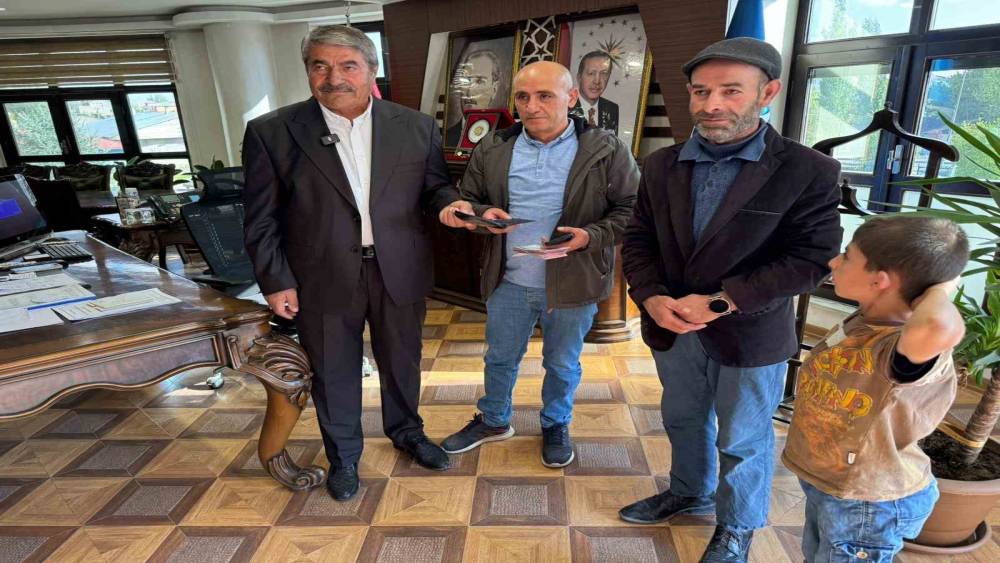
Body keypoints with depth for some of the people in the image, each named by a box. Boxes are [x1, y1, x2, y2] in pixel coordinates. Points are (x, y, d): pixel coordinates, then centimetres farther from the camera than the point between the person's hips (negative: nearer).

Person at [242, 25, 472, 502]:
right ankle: (343, 457, 39)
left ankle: (405, 431, 47)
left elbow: (435, 186, 7)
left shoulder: (416, 127, -1)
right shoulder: (271, 132, -5)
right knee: (334, 374, 14)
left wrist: (451, 203, -14)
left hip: (399, 272, 2)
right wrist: (276, 281, -6)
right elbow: (262, 219, -3)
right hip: (323, 280, -1)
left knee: (402, 362, 20)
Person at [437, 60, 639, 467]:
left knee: (563, 364, 17)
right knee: (499, 358, 20)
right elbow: (466, 201, 10)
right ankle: (493, 421, 45)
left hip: (572, 282, -2)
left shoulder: (606, 151, -7)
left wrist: (590, 235, -22)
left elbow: (632, 210, -5)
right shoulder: (492, 150, 1)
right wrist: (483, 215, -13)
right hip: (508, 281, 3)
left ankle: (556, 425, 43)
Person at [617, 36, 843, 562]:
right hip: (671, 325, 4)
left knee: (742, 439, 14)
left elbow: (811, 259, -16)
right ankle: (689, 491, 48)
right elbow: (638, 240, 3)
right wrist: (652, 298, -15)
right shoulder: (660, 165, 0)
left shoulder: (807, 171, -13)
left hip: (750, 333, -4)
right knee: (683, 420, 22)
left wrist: (721, 302, -23)